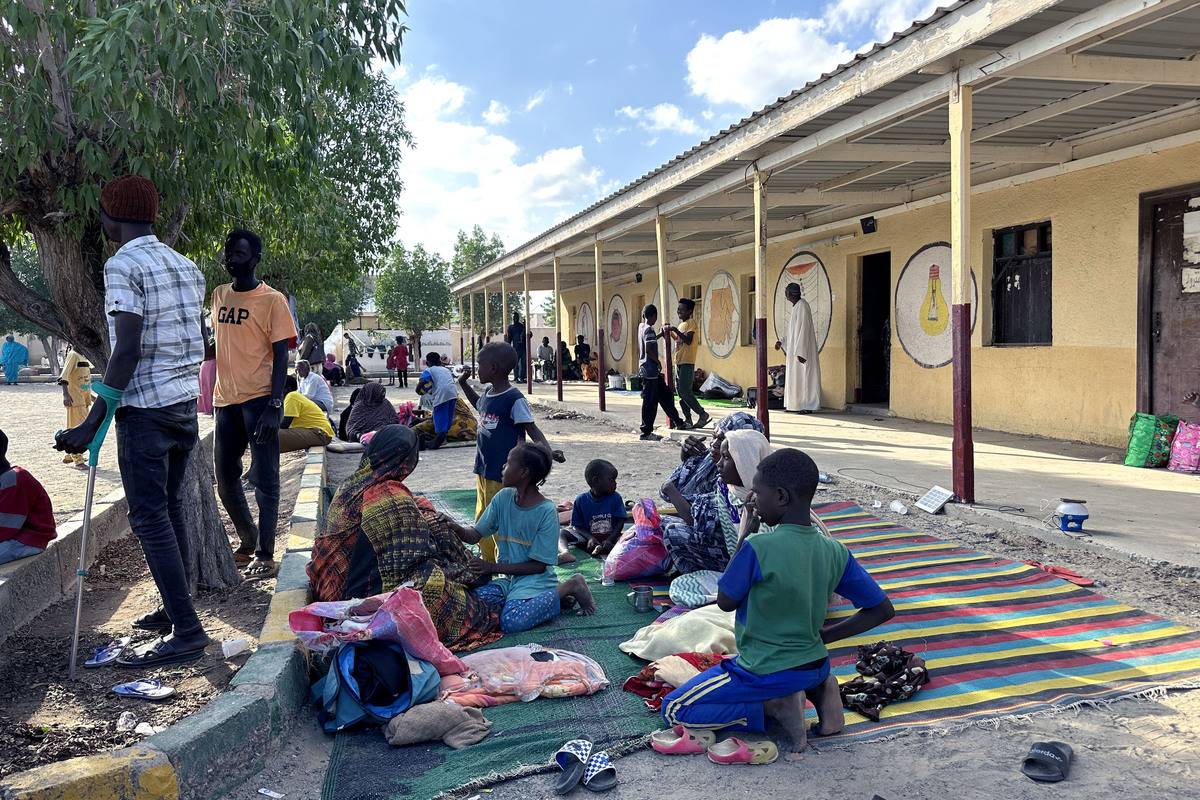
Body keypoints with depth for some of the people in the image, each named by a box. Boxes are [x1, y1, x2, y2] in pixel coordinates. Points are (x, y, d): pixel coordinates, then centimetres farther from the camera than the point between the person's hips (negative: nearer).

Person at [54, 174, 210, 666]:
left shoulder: (123, 265, -11)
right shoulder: (185, 266, 13)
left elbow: (127, 349, -20)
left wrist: (91, 424, -21)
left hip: (144, 407, -8)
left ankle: (186, 633, -6)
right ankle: (174, 611, 26)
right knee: (170, 510, 16)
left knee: (149, 519, -5)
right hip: (185, 403, 8)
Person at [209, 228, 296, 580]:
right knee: (225, 479, 13)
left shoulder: (272, 300, -6)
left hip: (259, 399, -7)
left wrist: (275, 406, -17)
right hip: (226, 399, 7)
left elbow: (281, 355, -9)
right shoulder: (219, 295, 13)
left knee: (264, 480, -2)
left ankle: (265, 555, 4)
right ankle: (248, 542, 30)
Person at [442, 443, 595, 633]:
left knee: (511, 621, -33)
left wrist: (494, 567, -16)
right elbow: (476, 535, 5)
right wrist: (458, 530, -17)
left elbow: (539, 565, -13)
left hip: (535, 580, -6)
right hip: (508, 579, 6)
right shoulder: (503, 498, 3)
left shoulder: (546, 511, -14)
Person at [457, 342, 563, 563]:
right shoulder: (489, 392, 8)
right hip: (483, 470, 9)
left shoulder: (514, 399, -17)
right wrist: (464, 384, 26)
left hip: (503, 475, -9)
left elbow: (532, 429, -17)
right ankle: (488, 563, 30)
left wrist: (548, 450, -33)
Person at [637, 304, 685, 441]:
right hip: (650, 369, -10)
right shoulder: (649, 329, -16)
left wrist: (660, 335, 34)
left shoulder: (641, 327, 12)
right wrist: (658, 361, -10)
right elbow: (648, 350, -24)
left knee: (666, 395, 17)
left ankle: (677, 422, 26)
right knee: (650, 401, -4)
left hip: (645, 368, 10)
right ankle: (646, 432, 0)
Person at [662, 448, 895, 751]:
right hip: (816, 665, 6)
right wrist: (824, 635, 4)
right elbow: (883, 609, -1)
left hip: (765, 673, -6)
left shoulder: (758, 548, -25)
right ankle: (816, 691, 8)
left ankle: (774, 706, -8)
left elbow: (725, 602, -9)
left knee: (674, 709, 7)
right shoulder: (835, 551, -6)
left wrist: (744, 539, -4)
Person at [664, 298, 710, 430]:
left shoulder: (691, 323, -9)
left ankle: (702, 414, -4)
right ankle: (688, 419, 11)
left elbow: (688, 341, -22)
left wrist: (674, 329, -22)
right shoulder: (681, 324, 19)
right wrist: (670, 332, 15)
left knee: (685, 391, -13)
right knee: (680, 391, 8)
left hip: (687, 363, -9)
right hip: (679, 363, 9)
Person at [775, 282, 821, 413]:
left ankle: (808, 406, -2)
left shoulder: (802, 306, -15)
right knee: (796, 376, 11)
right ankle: (798, 404, 15)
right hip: (794, 348, 10)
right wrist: (782, 342, 22)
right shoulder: (796, 306, 15)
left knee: (804, 376, -6)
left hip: (802, 348, -10)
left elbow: (803, 329, -21)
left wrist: (800, 352, -24)